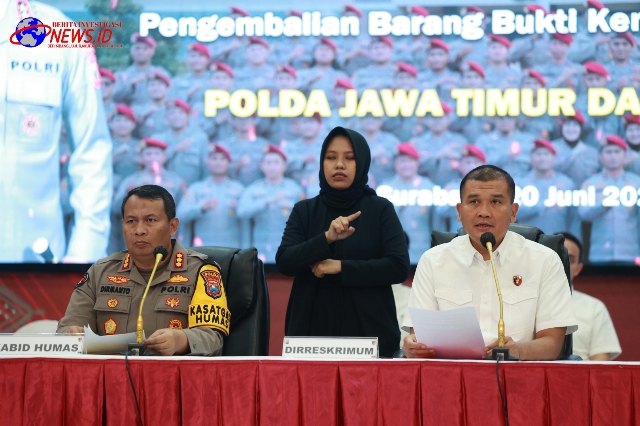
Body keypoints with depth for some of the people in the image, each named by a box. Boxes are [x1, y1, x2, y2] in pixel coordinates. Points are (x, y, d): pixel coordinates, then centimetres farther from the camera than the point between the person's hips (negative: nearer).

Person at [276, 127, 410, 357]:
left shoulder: (380, 210, 2)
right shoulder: (304, 211, 7)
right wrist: (326, 238, -20)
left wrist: (340, 268, -13)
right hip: (312, 328, 1)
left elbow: (399, 267, -7)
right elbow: (284, 263, -6)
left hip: (368, 329, -1)